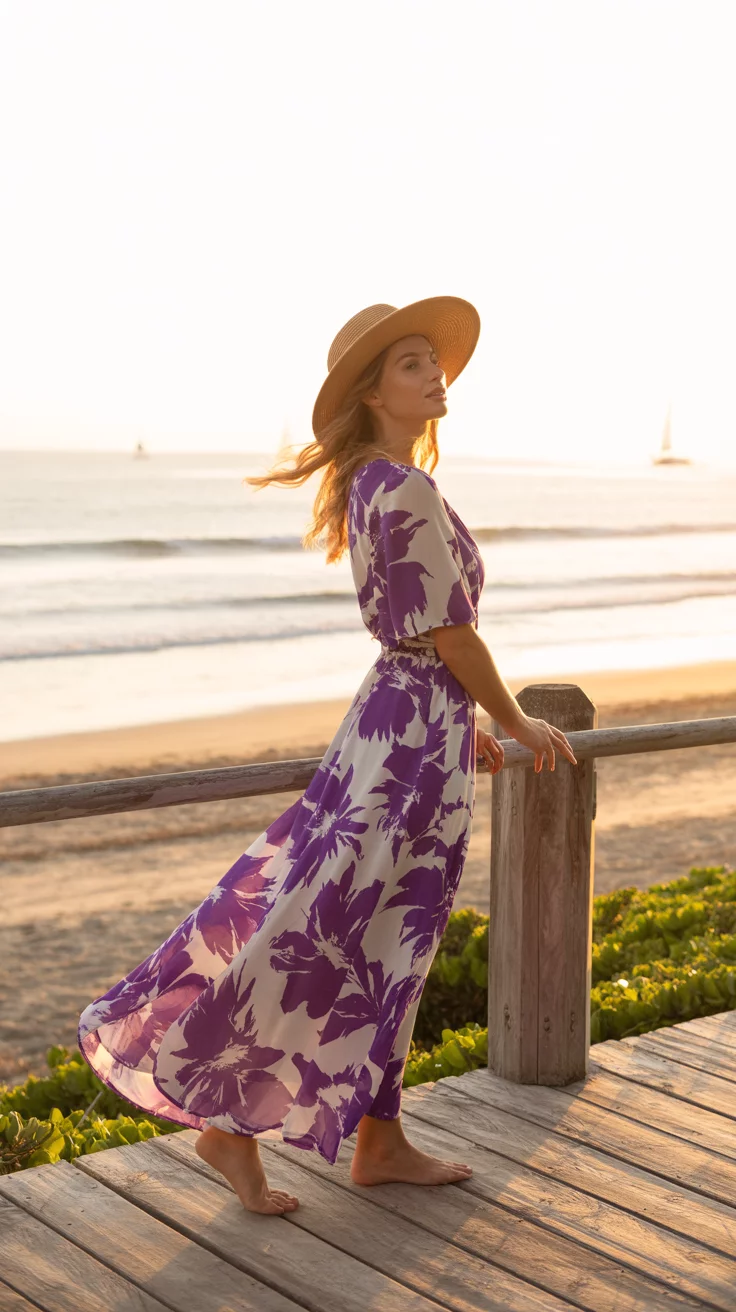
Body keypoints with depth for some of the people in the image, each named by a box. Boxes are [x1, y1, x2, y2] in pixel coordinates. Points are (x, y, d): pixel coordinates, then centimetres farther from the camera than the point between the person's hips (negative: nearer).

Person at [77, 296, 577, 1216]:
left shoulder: (370, 486, 12)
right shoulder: (407, 490, -18)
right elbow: (453, 635, -17)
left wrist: (466, 722, 23)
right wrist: (515, 722, -3)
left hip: (403, 717, 10)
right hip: (416, 730, -10)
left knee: (389, 942, 13)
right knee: (324, 932, -3)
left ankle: (380, 1141, 22)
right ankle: (227, 1121, 8)